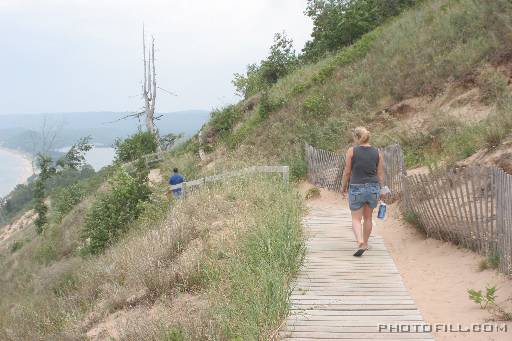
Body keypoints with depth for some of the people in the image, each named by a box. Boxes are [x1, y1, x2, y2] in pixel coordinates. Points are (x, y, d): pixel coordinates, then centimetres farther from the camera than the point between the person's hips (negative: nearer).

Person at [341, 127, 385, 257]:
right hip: (373, 188, 3)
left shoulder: (352, 151, -7)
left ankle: (360, 242, -17)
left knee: (356, 218, 5)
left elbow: (347, 172, -3)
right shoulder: (377, 152, 2)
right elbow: (380, 173, 4)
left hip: (356, 188, -3)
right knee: (368, 217, 18)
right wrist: (382, 190, 13)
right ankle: (365, 243, 29)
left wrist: (343, 186, 10)